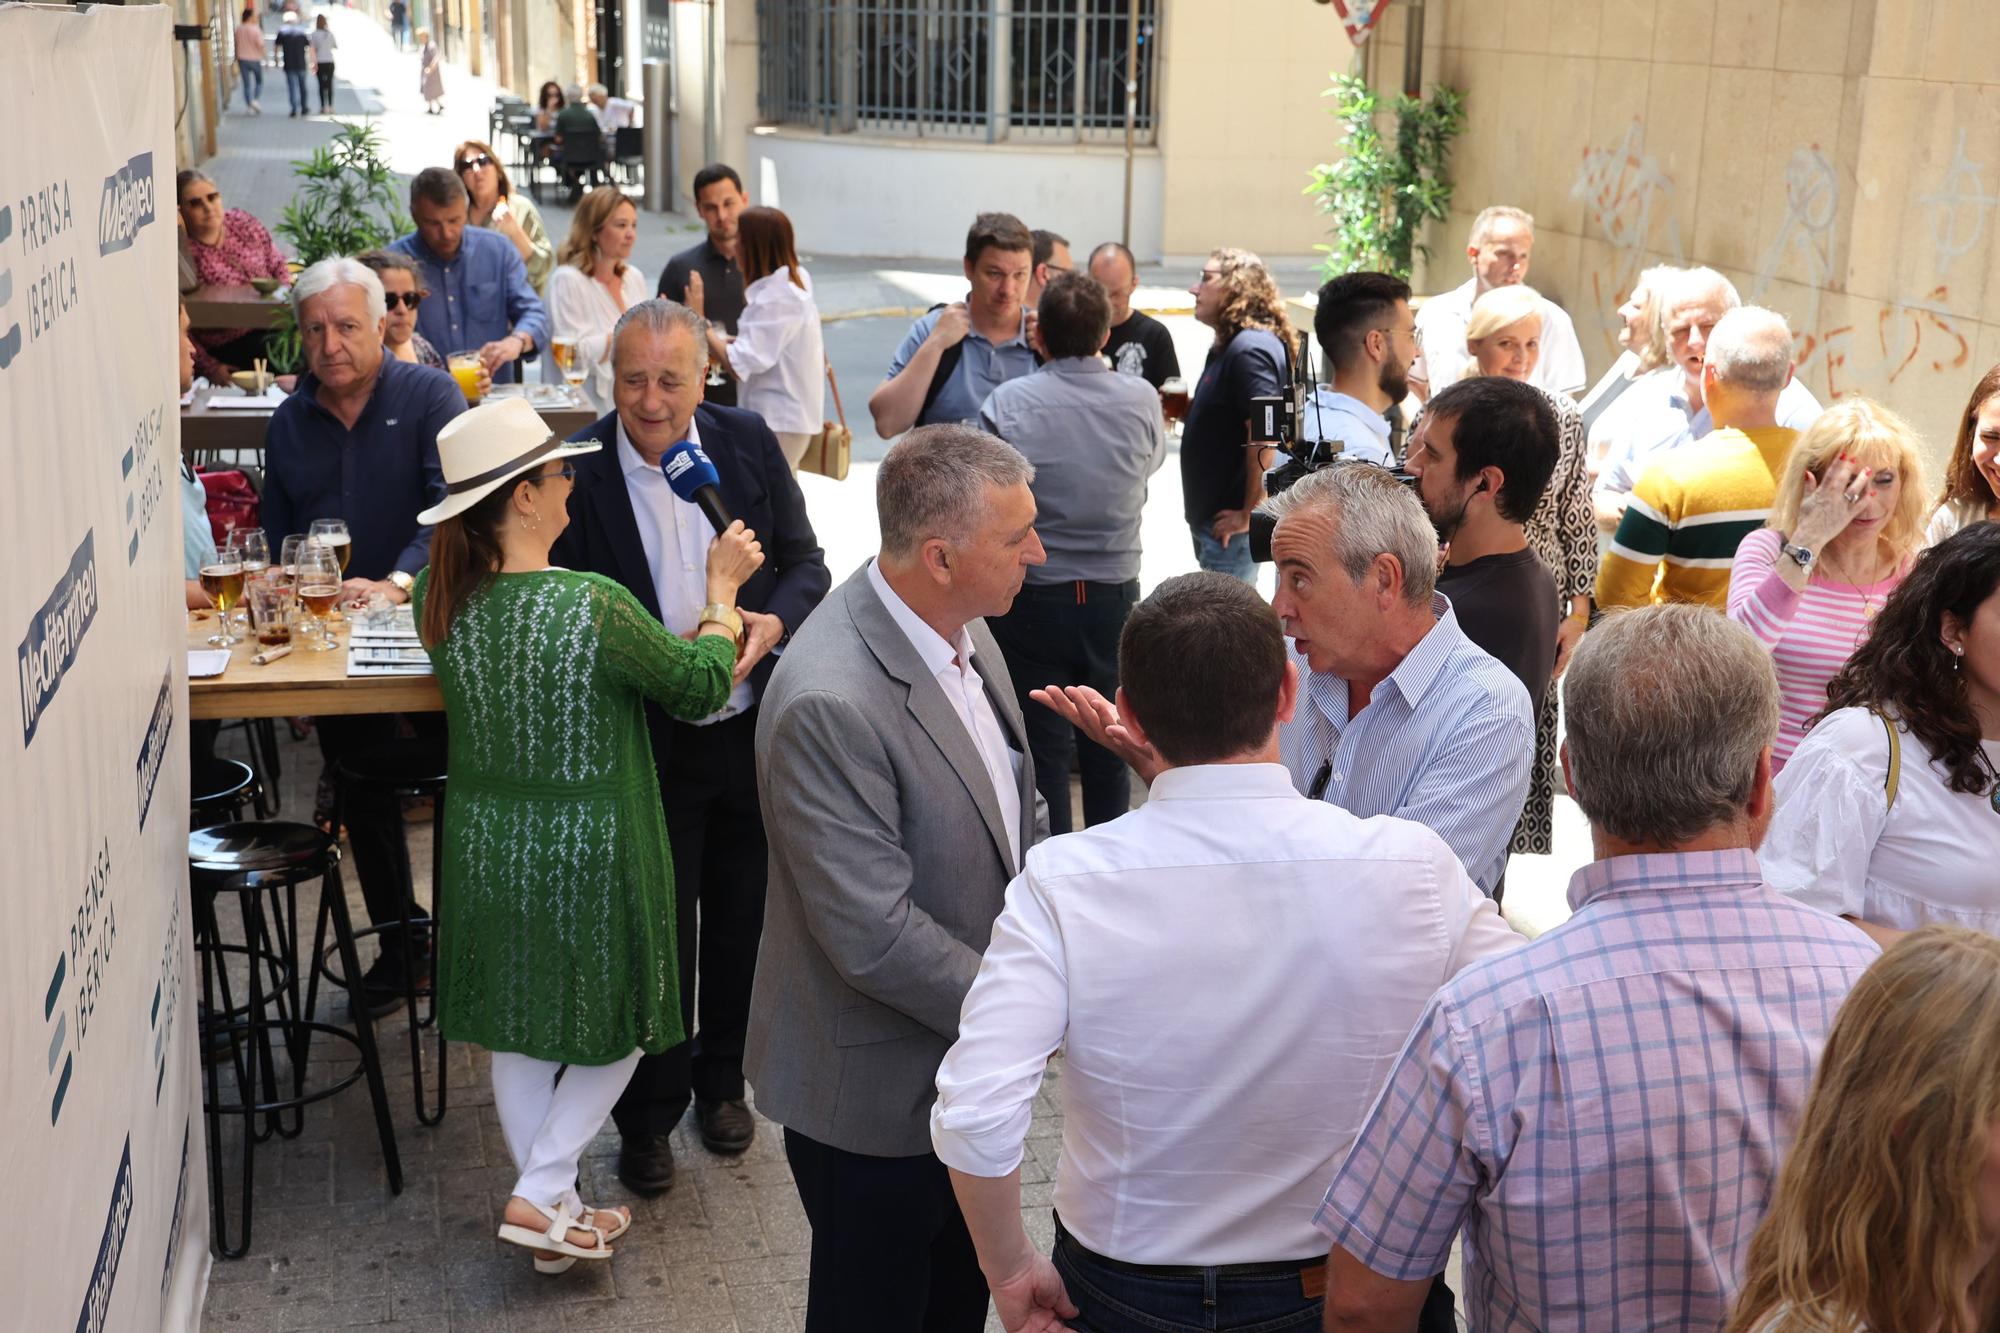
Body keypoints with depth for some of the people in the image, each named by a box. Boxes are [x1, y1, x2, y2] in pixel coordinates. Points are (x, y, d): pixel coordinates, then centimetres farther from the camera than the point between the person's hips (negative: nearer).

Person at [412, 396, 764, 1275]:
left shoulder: (440, 601, -8)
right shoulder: (595, 607, -26)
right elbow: (701, 685, -11)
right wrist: (722, 590, 3)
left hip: (487, 847, 6)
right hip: (588, 854, -6)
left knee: (517, 1029, 18)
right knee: (616, 1024, 17)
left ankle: (548, 1220, 30)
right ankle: (542, 1195, 13)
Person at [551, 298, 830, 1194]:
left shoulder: (748, 443, -5)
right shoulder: (579, 471, -13)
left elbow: (805, 562, 2)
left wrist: (774, 622, -19)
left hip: (752, 728, 3)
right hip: (650, 744, -3)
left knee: (741, 919, 18)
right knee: (658, 934, 7)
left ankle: (721, 1080, 41)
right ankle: (647, 1119, 26)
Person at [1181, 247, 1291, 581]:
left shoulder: (1249, 349, -18)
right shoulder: (1228, 345, 15)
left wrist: (1250, 513, -23)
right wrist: (1186, 410, 9)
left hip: (1229, 522, -11)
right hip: (1209, 516, 11)